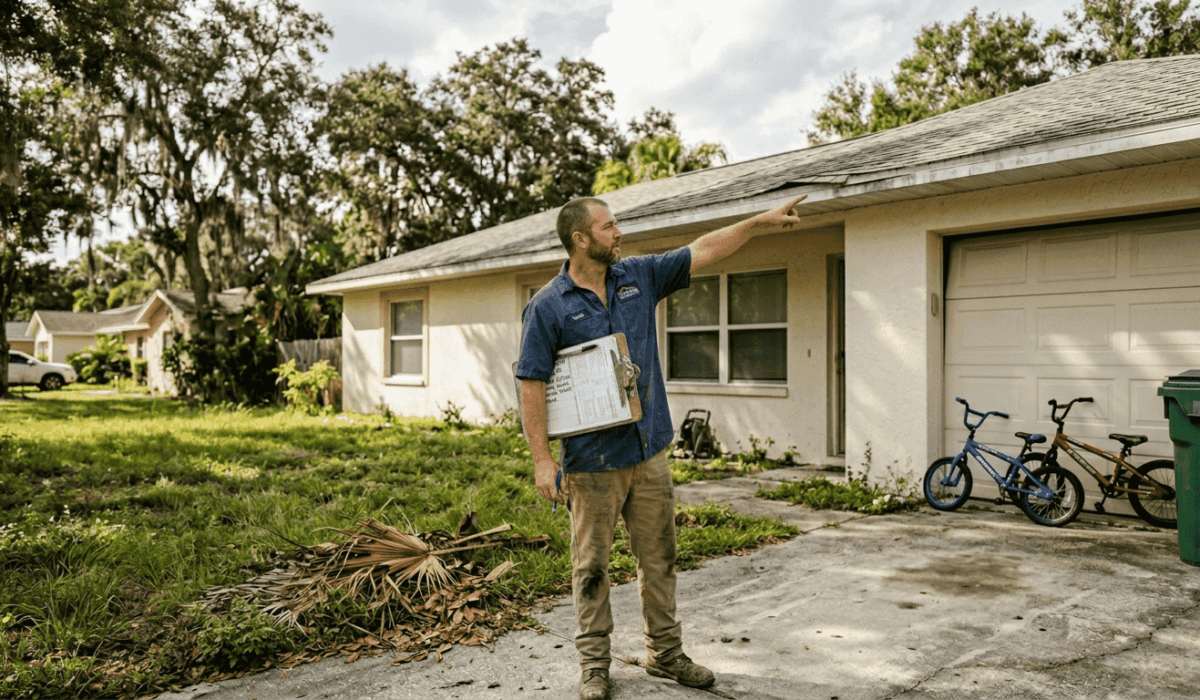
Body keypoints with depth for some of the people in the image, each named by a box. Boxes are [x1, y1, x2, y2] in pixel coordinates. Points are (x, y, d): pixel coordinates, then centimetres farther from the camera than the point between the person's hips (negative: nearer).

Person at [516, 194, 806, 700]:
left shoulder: (639, 277, 7)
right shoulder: (548, 306, -8)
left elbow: (703, 251, 11)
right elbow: (531, 385, -9)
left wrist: (763, 222, 8)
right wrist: (541, 460, -14)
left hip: (649, 452, 5)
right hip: (592, 459, -5)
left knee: (659, 559, 13)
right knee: (591, 567, 7)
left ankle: (665, 653, 29)